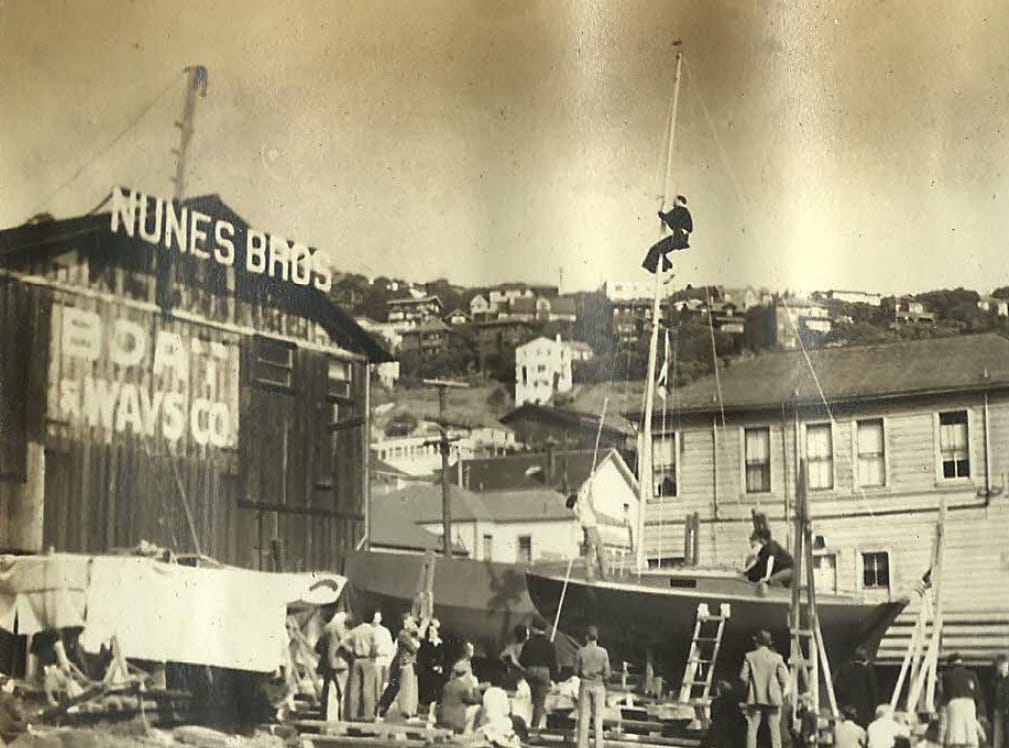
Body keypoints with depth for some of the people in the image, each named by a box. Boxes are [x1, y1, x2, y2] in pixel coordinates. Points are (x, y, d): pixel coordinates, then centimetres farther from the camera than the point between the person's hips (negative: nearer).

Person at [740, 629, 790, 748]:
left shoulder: (749, 657, -2)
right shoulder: (777, 658, -1)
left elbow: (743, 677, -4)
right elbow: (784, 679, -4)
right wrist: (782, 693, 12)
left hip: (754, 698, 0)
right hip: (772, 698, 0)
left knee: (752, 728, 2)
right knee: (774, 729, 3)